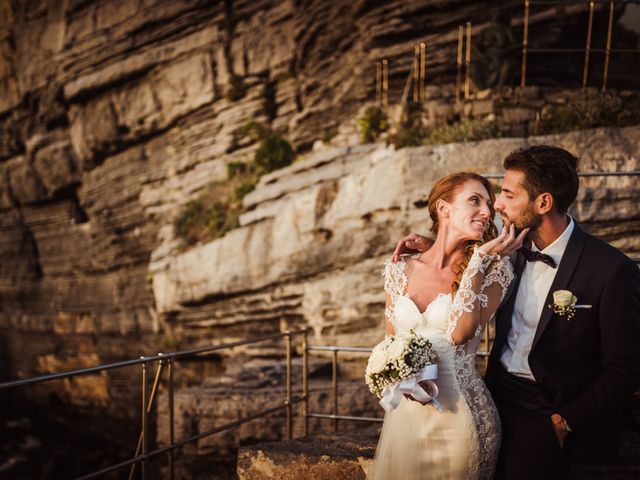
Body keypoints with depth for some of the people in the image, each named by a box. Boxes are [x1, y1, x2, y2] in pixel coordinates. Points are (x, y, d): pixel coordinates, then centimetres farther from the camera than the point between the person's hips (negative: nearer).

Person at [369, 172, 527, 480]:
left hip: (459, 416, -3)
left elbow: (460, 333, -21)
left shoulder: (493, 268, -6)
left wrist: (479, 259, -18)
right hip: (404, 414, 3)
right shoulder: (400, 269, 2)